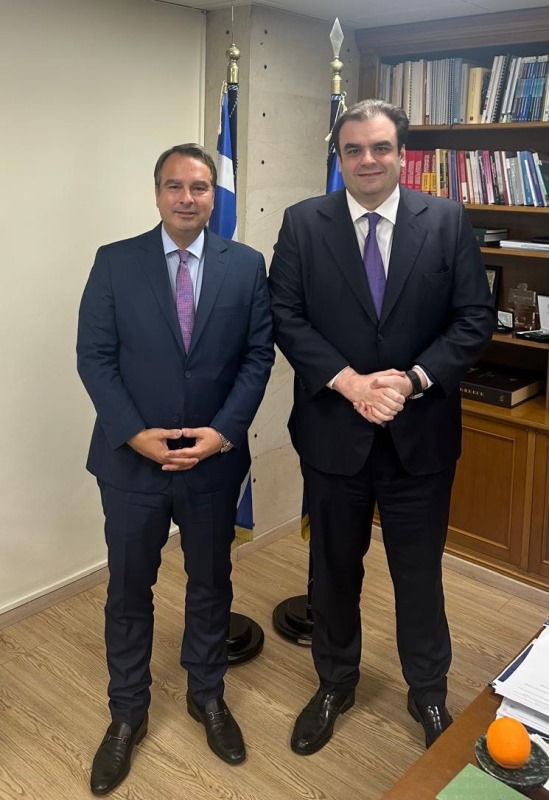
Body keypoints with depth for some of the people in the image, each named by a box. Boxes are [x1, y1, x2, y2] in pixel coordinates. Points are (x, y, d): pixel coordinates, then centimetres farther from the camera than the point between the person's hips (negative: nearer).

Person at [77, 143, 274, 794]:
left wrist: (223, 431, -14)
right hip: (131, 459, -1)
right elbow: (93, 356, -5)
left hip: (215, 459, 1)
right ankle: (127, 714, 33)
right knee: (129, 590, 12)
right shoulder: (115, 262, -3)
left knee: (211, 583, 17)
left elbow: (258, 356, -2)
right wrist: (136, 434, -15)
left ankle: (207, 695, 40)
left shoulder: (246, 265, 0)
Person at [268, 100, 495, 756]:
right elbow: (286, 316, -6)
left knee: (420, 571, 14)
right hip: (332, 430, 1)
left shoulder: (447, 221, -1)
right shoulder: (303, 223, -1)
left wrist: (411, 380, -17)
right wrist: (350, 383, -17)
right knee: (334, 567, 17)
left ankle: (428, 693, 39)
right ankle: (334, 683, 41)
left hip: (421, 432, 0)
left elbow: (475, 320, -4)